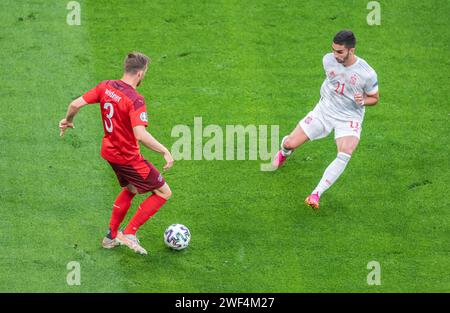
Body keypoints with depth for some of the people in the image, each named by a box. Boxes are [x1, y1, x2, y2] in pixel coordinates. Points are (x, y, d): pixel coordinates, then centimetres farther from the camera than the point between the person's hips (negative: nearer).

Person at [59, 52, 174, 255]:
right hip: (128, 158, -8)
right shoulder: (135, 100, -26)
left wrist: (68, 120, 18)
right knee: (163, 192, 4)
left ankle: (111, 236, 36)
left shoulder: (105, 87, -4)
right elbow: (141, 134, -36)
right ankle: (129, 234, 3)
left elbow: (76, 104, -2)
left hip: (109, 152, 8)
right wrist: (165, 152, -29)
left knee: (130, 189, 31)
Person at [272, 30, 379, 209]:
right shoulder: (328, 60, -10)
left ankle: (316, 194, -25)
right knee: (290, 144, -1)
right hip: (324, 110, 3)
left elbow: (374, 98, -4)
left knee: (344, 156, -29)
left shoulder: (367, 74, -20)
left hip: (350, 119, -3)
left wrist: (362, 101, -24)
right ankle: (284, 152, 39)